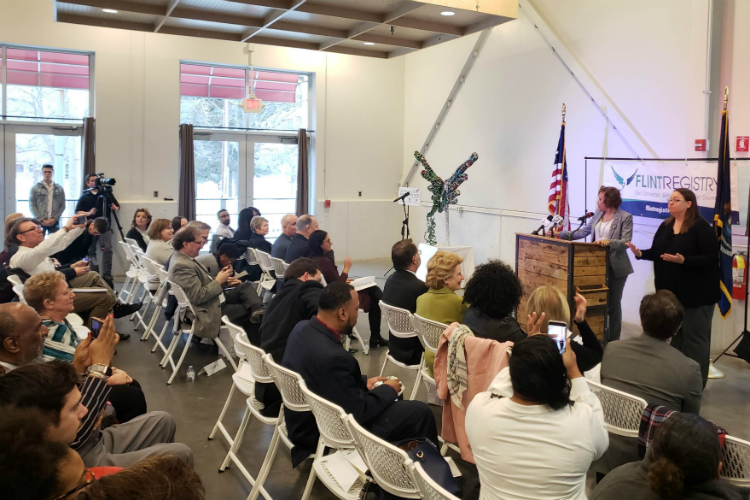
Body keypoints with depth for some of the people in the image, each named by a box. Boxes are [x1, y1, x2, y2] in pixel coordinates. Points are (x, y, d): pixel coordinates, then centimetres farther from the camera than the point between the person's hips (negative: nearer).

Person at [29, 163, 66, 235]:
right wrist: (41, 220, -10)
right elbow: (32, 206, 0)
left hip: (54, 222, 2)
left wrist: (54, 218, -7)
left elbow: (62, 206, 6)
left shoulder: (59, 189, 9)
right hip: (39, 221, -1)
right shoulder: (35, 188, 4)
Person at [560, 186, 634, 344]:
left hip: (616, 267, -5)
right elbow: (583, 231, 10)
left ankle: (613, 341, 17)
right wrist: (561, 234, 5)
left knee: (613, 303, 5)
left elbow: (626, 242, -16)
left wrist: (609, 242, -32)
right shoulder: (598, 214, 8)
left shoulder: (625, 217, -9)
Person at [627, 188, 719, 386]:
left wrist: (684, 260, -31)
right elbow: (657, 253, 11)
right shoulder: (665, 226, 9)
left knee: (694, 336, 0)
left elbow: (712, 258, -19)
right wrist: (640, 253, -8)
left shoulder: (701, 227, -13)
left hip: (697, 292, -7)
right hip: (671, 291, 7)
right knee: (675, 334, 16)